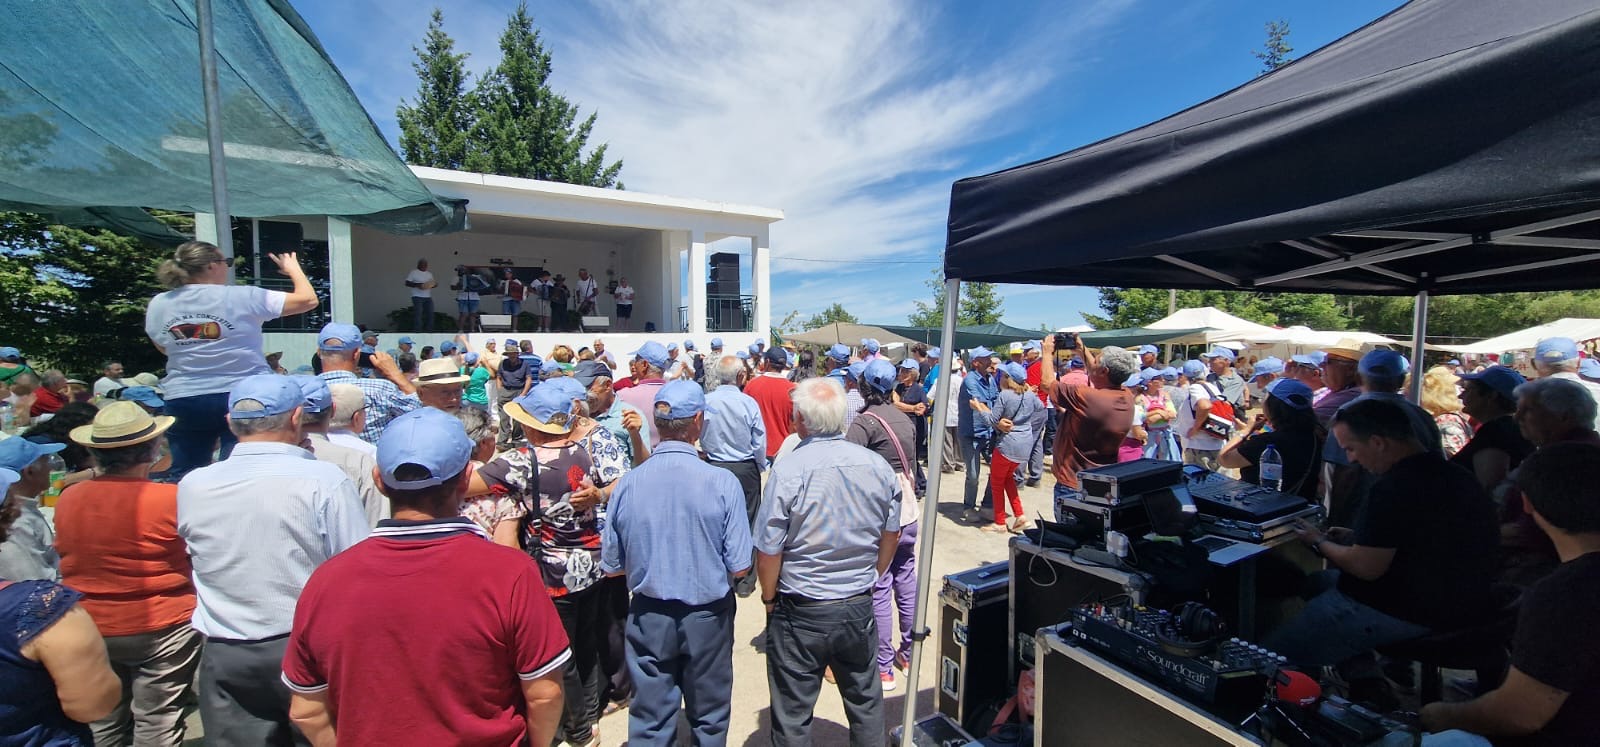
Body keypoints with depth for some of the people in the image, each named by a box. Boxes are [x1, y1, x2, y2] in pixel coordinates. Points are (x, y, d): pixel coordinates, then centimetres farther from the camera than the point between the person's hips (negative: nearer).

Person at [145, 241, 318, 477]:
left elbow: (165, 349, 18)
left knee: (184, 477, 13)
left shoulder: (157, 305, 4)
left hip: (183, 401, 4)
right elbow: (308, 299, -6)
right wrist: (294, 269, 10)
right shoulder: (242, 297, -10)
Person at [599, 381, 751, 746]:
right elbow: (740, 568, -16)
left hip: (649, 616, 2)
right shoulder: (722, 482, -21)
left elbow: (611, 566, -3)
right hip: (708, 616, -1)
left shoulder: (627, 484, -14)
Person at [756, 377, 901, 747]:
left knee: (793, 716, 16)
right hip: (860, 607, 4)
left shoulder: (788, 470, -21)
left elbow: (768, 550, -16)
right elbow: (891, 536, 5)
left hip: (800, 612, -4)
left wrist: (769, 597, 2)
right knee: (866, 703, 24)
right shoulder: (878, 466, -7)